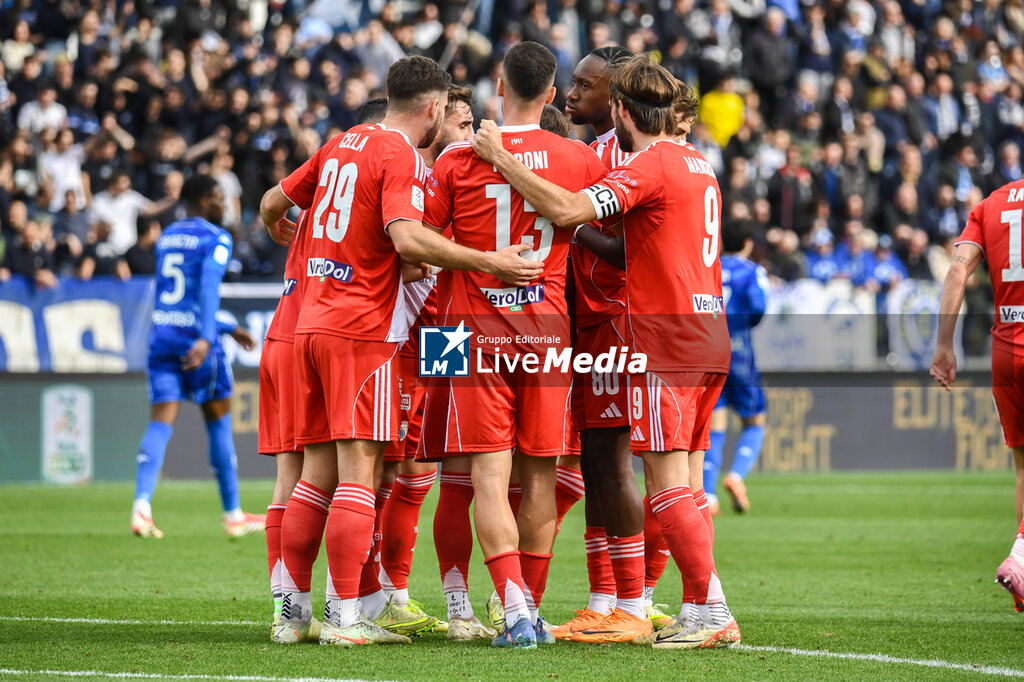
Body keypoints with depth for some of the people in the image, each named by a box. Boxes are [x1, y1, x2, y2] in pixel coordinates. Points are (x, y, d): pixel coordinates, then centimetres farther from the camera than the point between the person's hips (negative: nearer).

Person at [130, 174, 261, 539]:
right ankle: (233, 515, 16)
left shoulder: (167, 237, 19)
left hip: (161, 334, 6)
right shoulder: (215, 238, -5)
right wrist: (207, 337, -31)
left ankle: (142, 503, -23)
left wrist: (230, 329, 32)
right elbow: (209, 287, -22)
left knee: (161, 423, -1)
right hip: (195, 337, -6)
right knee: (218, 420, 8)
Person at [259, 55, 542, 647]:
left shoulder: (343, 144, 16)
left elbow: (274, 202, 27)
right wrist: (488, 262, -22)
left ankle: (293, 610, 12)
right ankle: (346, 615, -11)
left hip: (313, 321, 8)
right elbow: (406, 238, -24)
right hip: (364, 330, -8)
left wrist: (279, 227, 50)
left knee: (319, 472, 11)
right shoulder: (402, 158, -8)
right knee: (358, 471, -8)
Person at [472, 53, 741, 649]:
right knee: (685, 487, 11)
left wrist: (499, 158, -17)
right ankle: (698, 613, 10)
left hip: (665, 340, -9)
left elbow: (567, 209, -23)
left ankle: (714, 614, -9)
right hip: (708, 335, 9)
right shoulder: (698, 165, 16)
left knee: (668, 486, -7)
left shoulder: (650, 166, -12)